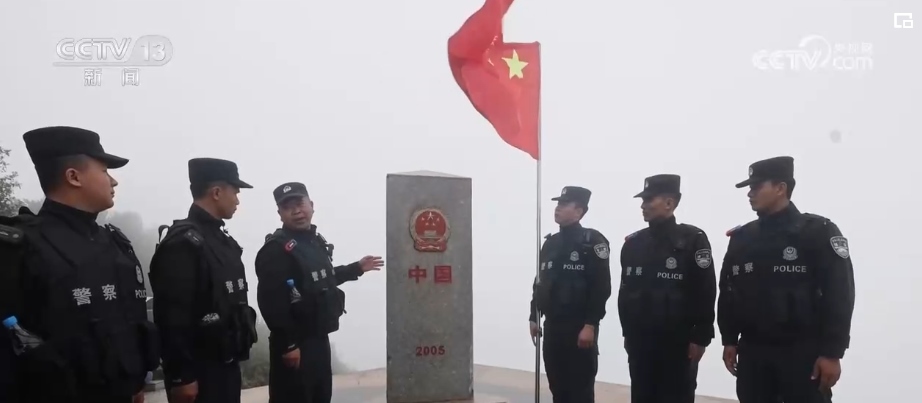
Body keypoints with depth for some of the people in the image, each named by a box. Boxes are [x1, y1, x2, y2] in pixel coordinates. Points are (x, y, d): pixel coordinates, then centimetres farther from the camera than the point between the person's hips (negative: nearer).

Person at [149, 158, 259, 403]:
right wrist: (181, 377, -21)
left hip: (227, 363, 9)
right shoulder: (183, 243, -16)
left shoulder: (222, 239, 13)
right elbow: (172, 318, -21)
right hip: (199, 372, -9)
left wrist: (236, 354, 16)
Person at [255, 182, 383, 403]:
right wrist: (288, 344, -24)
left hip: (319, 338, 9)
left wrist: (357, 268, 30)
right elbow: (271, 303, -24)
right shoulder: (276, 249, -17)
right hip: (294, 344, -9)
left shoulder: (316, 241, 12)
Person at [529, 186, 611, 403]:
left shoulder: (593, 241, -8)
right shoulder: (550, 243, 13)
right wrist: (534, 317, 14)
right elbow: (540, 283, 18)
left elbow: (602, 287, -15)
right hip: (553, 326, 7)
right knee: (557, 386, 12)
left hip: (580, 328, -7)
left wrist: (590, 325, -19)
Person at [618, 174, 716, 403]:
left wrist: (700, 338, -13)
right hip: (640, 342, 5)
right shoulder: (633, 243, 8)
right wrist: (627, 332, 12)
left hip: (678, 343, -5)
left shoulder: (692, 240, -7)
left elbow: (705, 293, -10)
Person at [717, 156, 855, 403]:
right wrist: (729, 340, 8)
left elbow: (839, 295, -9)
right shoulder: (740, 238, 10)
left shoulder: (818, 232, -4)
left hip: (804, 352, -4)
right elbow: (728, 292, 13)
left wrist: (832, 352, -13)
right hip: (752, 352, 5)